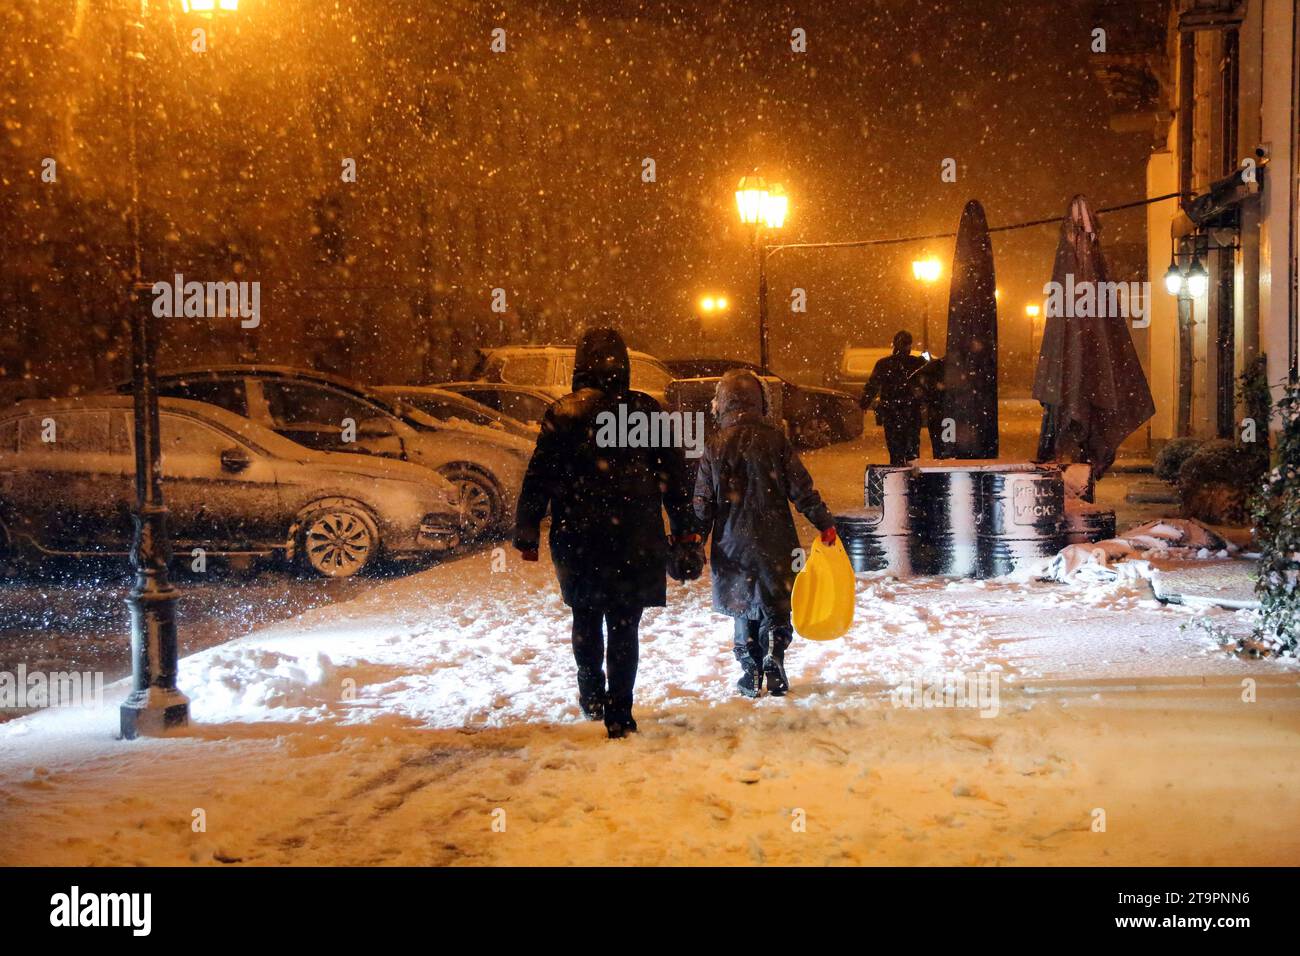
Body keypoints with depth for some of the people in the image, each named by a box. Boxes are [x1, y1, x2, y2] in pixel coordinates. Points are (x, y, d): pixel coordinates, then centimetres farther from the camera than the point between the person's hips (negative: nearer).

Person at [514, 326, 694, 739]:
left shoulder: (561, 415, -4)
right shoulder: (646, 411, -1)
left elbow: (537, 479, -2)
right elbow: (674, 475, 3)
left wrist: (526, 535, 5)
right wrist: (683, 530, 10)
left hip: (577, 539, 0)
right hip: (633, 538, 0)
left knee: (586, 618, 20)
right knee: (624, 625, 5)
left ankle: (591, 696, 27)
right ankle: (619, 714, 3)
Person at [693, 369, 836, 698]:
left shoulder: (714, 447, -2)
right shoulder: (775, 439, -5)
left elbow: (703, 502, -1)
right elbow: (801, 488, -4)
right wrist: (824, 522, 5)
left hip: (733, 543, 1)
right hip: (775, 541, -1)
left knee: (744, 606, 13)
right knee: (775, 605, 10)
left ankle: (751, 674, 12)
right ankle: (773, 662, -6)